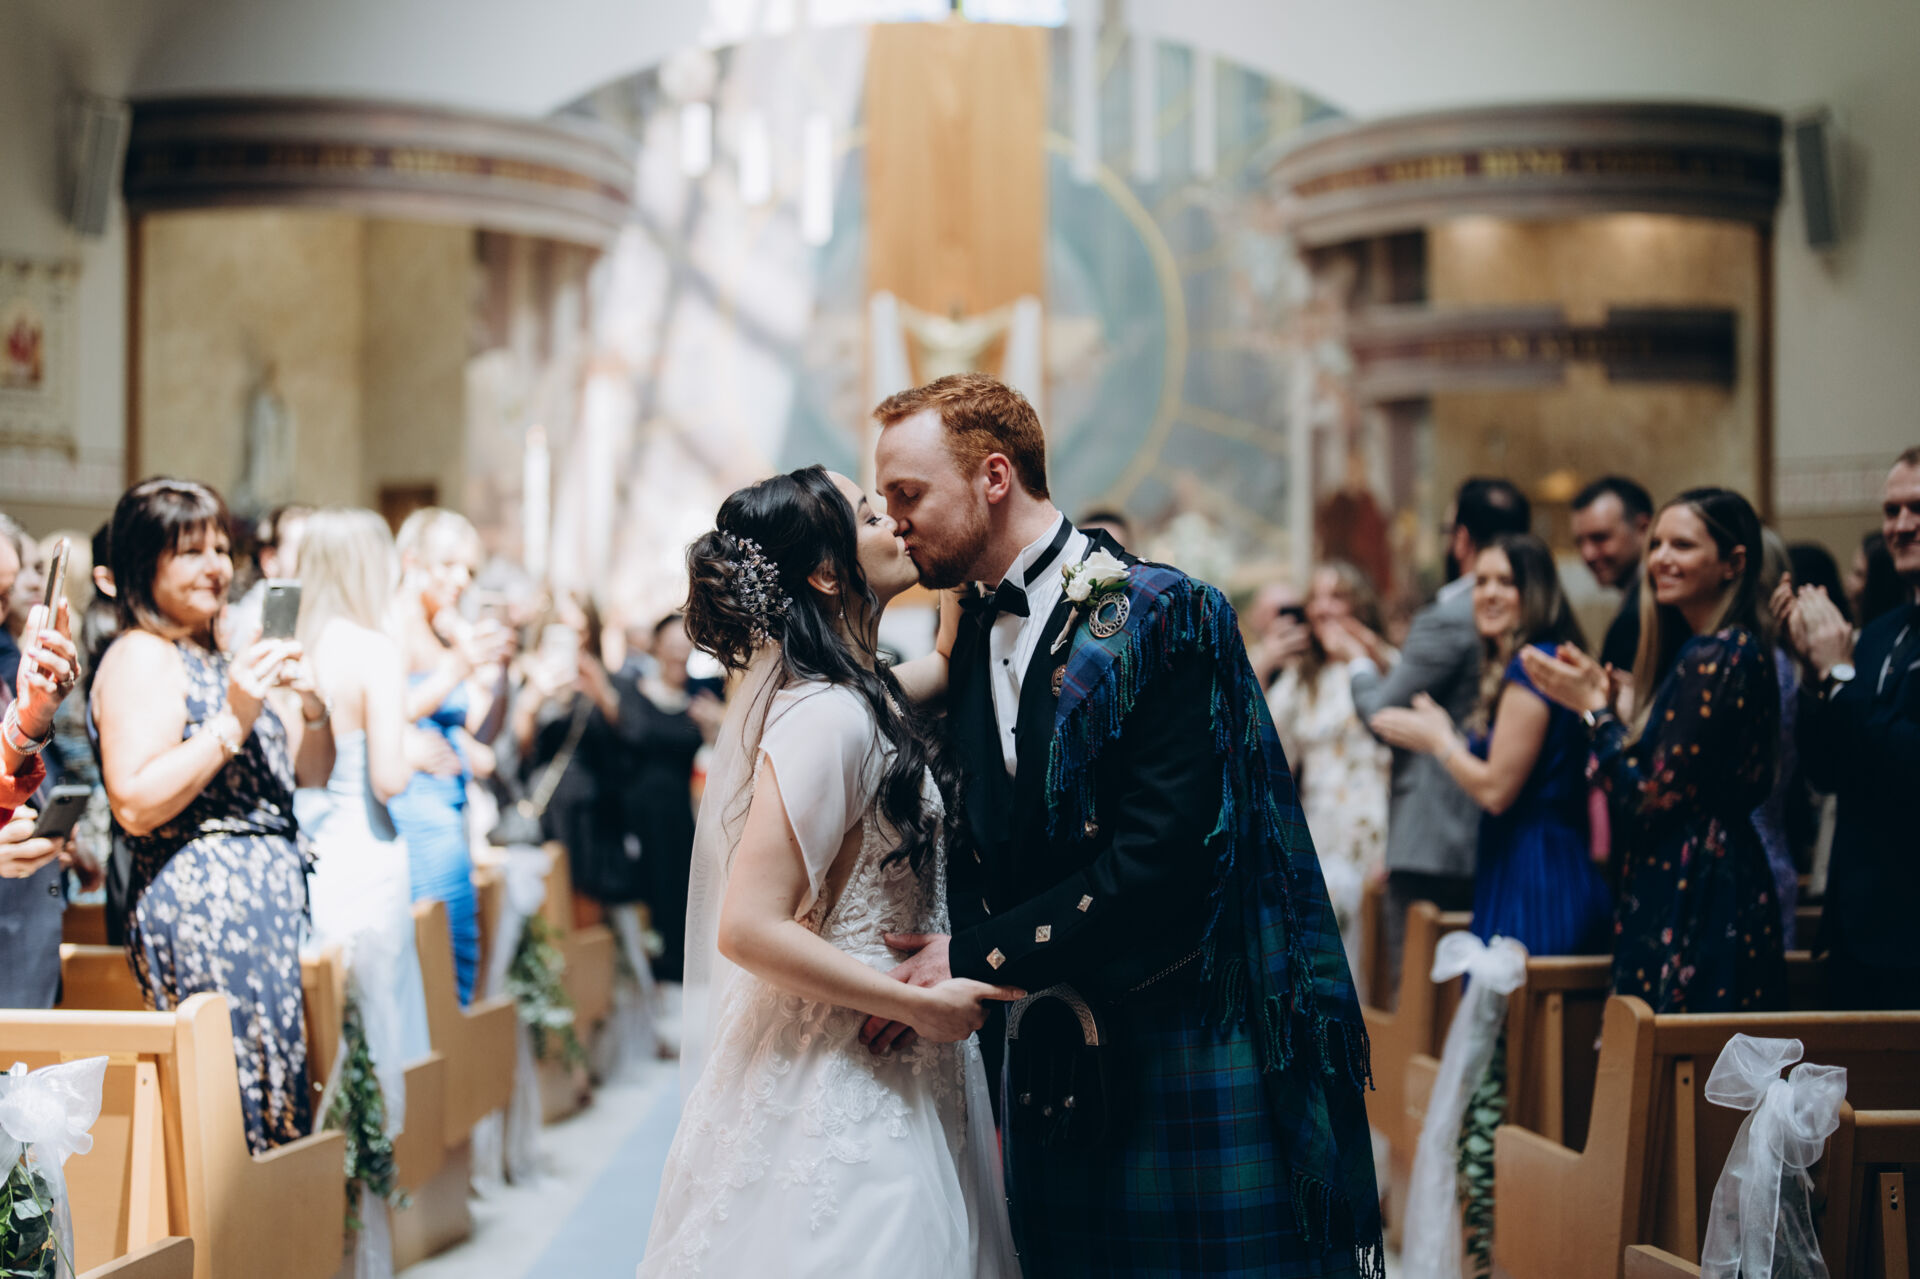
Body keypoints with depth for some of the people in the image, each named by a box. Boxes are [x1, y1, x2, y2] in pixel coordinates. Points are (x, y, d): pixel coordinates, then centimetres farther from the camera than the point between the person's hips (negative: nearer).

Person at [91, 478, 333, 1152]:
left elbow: (308, 777, 22)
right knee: (244, 1106, -10)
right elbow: (135, 805, -19)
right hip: (201, 899, -9)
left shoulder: (220, 659, 21)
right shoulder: (140, 657, -7)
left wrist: (315, 706, 2)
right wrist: (233, 721, -20)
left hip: (265, 892, 9)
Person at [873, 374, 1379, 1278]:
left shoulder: (1156, 615, -11)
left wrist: (977, 956, -16)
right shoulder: (972, 638, 12)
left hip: (1187, 1036, -6)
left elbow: (1160, 857, -19)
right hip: (1052, 1063, 6)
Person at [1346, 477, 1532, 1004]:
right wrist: (1384, 661, 27)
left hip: (1432, 850, -8)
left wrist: (1360, 663, 10)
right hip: (1496, 843, 9)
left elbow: (1382, 714, -10)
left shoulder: (1447, 620, -16)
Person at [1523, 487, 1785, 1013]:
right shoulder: (1700, 652, 15)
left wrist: (1594, 708, -7)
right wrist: (1603, 699, 9)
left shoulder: (1716, 659, -16)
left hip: (1693, 906, -10)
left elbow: (1650, 802, -17)